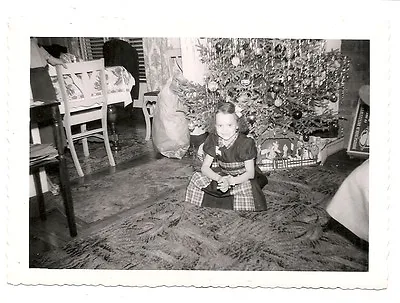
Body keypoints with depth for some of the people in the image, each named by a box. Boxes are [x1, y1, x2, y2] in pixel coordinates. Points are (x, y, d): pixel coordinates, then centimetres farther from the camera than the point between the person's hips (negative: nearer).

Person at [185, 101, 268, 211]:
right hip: (221, 176, 4)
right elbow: (205, 167, -10)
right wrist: (219, 178, -31)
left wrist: (230, 181, -36)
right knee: (197, 178, -14)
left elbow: (250, 173, -19)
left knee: (247, 186, -37)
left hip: (242, 178, -4)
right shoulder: (213, 140, -9)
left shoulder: (246, 143, -21)